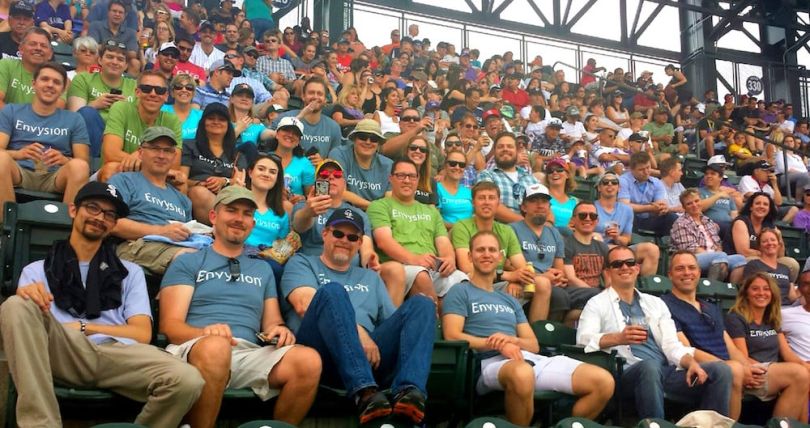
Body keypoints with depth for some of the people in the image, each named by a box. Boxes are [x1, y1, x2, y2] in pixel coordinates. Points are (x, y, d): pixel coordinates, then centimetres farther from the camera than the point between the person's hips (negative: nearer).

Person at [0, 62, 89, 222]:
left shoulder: (74, 120, 18)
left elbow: (85, 162, 8)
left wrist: (64, 160, -16)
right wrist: (18, 153, -19)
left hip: (55, 178, 0)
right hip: (20, 173, 0)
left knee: (79, 166, -33)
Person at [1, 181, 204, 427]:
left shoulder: (130, 272, 25)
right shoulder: (37, 271, 23)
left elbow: (142, 333, 12)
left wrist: (81, 327, 3)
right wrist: (27, 298, -16)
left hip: (118, 354, 0)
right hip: (62, 353, 0)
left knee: (187, 381, -31)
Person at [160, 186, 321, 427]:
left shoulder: (263, 270, 27)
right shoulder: (187, 263, 14)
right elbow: (170, 326, 3)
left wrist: (280, 330, -3)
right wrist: (206, 332, -19)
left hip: (250, 354, 4)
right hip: (196, 349, -3)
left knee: (308, 360, -27)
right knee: (216, 346, -41)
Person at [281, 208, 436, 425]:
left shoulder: (370, 277, 33)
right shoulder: (302, 263, 20)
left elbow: (393, 323, 23)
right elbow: (305, 304, -2)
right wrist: (357, 331, -13)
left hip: (368, 354, 4)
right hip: (320, 351, -4)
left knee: (421, 304, -14)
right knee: (332, 291, -31)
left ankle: (408, 391, -40)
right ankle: (364, 392, -47)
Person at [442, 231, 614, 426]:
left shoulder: (510, 300, 30)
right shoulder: (460, 292, 12)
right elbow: (452, 336, -4)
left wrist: (513, 340, -3)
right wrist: (497, 344, -14)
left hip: (530, 358, 6)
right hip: (491, 362, -6)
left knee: (604, 381, -13)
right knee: (522, 374, -45)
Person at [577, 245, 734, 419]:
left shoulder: (655, 303, 23)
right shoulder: (597, 304, 7)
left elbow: (672, 345, 14)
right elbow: (584, 340, -10)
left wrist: (692, 363, -8)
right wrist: (618, 338, -29)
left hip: (666, 371, 5)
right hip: (628, 373, -5)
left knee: (721, 370, -13)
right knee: (651, 366, -38)